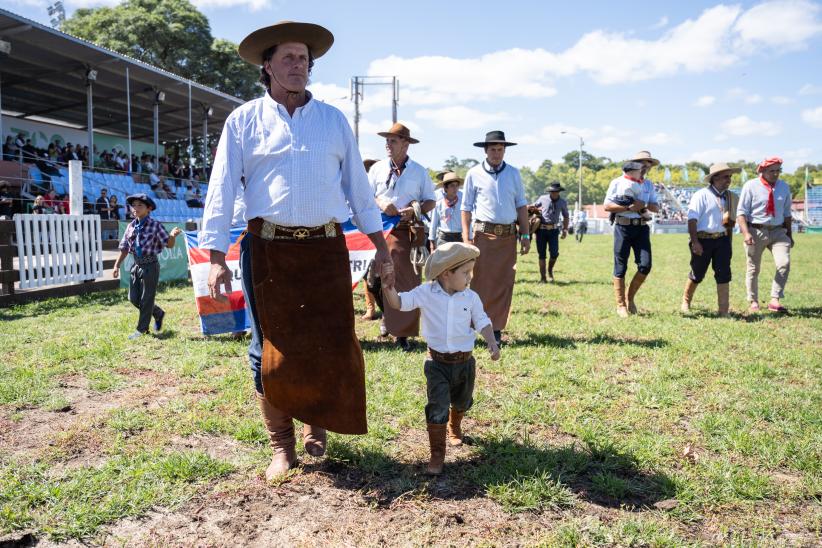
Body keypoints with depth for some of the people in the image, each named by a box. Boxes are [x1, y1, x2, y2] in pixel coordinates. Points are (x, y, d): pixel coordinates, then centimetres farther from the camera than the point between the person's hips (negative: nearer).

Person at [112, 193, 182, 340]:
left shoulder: (156, 226, -10)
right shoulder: (131, 227, 5)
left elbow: (169, 245, -9)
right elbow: (124, 248, 13)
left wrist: (173, 235, -30)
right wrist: (117, 265, 10)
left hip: (150, 266, -6)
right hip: (136, 265, 6)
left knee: (146, 299, 1)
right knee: (134, 298, 10)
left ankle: (141, 329, 13)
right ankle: (158, 313, 31)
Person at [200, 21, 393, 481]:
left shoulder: (334, 120, 12)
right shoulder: (244, 121, 5)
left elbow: (358, 184, 14)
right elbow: (222, 190, 1)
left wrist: (381, 244, 9)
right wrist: (217, 257, -7)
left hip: (326, 248, 2)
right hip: (269, 249, -1)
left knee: (331, 342, 4)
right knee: (271, 347, 3)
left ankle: (317, 425, 28)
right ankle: (281, 446, 18)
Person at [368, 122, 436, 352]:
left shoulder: (420, 171, 8)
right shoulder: (377, 168, 11)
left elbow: (431, 202, 10)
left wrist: (415, 210, -10)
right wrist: (380, 202, -10)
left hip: (408, 231, -1)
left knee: (408, 281, -7)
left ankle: (403, 333, -4)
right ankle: (386, 316, 21)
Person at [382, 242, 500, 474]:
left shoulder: (471, 297, -7)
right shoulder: (426, 293, -11)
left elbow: (482, 322, -2)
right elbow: (399, 303, -11)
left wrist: (492, 342, -18)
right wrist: (388, 288, -32)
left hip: (464, 361, 3)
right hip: (437, 362, -3)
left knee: (461, 402, 25)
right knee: (437, 408, -11)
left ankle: (454, 428, 59)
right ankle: (437, 455, 2)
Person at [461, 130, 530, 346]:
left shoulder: (513, 173, 9)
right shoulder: (474, 174, 2)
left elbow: (521, 205, 12)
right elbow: (466, 208, 2)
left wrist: (525, 235, 6)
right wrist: (466, 238, -5)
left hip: (508, 235, 3)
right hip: (484, 233, -3)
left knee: (504, 283, 4)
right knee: (480, 282, -4)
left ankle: (496, 329, 13)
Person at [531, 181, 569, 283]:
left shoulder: (563, 202, 7)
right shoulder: (542, 198, 3)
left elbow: (566, 217, 17)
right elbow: (532, 207, 18)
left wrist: (565, 230, 8)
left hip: (553, 230, 1)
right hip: (541, 230, -1)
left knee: (554, 253, -9)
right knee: (542, 254, 2)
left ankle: (550, 271, 20)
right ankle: (542, 277, 9)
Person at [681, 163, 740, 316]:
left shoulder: (728, 197, 12)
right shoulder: (701, 195, -9)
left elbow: (730, 221, 21)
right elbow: (692, 219, -14)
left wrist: (729, 242, 17)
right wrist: (695, 242, -20)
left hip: (722, 240, 5)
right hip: (703, 239, -5)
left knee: (724, 275, -2)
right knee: (697, 274, 6)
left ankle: (724, 311, 2)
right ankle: (686, 302, 29)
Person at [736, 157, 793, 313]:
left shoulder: (784, 187, 7)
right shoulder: (751, 186, -5)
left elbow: (786, 213, 15)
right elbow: (741, 212, -8)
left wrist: (789, 235, 15)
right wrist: (746, 233, -20)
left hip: (778, 231, 3)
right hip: (756, 231, -3)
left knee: (784, 264, -15)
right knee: (753, 269, 6)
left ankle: (775, 300, -9)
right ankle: (753, 302, 21)